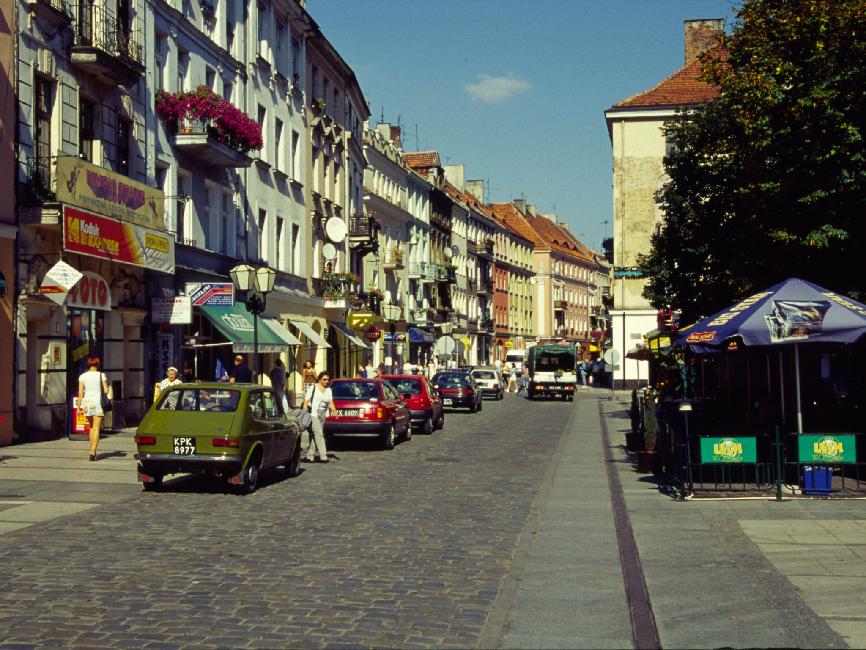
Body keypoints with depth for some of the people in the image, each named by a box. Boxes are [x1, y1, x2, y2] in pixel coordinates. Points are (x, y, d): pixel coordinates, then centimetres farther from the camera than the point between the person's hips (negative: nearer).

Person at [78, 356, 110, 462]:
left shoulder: (82, 376, 1)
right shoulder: (101, 375, -4)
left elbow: (80, 393, -2)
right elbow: (106, 391, -5)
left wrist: (79, 407, 1)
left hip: (87, 402, 3)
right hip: (98, 402, -3)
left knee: (92, 427, 20)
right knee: (96, 428, -4)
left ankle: (92, 450, 23)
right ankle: (93, 452, -17)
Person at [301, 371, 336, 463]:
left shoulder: (328, 390, 14)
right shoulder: (313, 388, -2)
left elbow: (331, 403, 5)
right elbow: (306, 401, -5)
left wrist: (334, 412, -12)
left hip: (322, 415, 6)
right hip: (313, 414, -6)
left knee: (314, 435, 7)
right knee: (319, 434, -14)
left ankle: (310, 456, 12)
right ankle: (323, 456, -18)